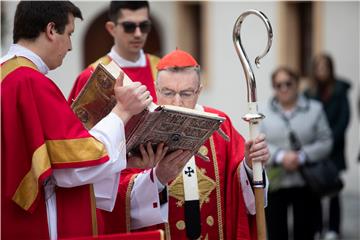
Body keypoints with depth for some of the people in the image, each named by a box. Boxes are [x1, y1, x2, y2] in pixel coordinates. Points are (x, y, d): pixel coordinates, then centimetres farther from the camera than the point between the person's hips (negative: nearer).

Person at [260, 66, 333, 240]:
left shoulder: (314, 109, 6)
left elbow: (325, 142, 0)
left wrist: (302, 157, -15)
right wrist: (280, 156, -17)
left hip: (305, 183, 0)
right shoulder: (264, 112, 8)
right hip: (274, 184, 0)